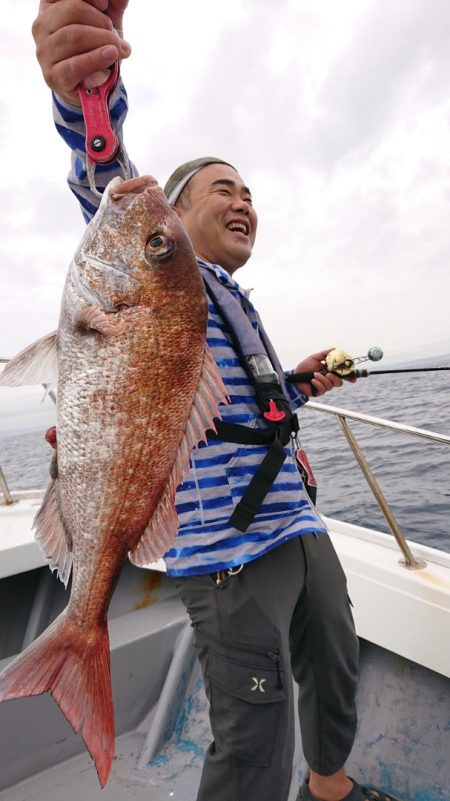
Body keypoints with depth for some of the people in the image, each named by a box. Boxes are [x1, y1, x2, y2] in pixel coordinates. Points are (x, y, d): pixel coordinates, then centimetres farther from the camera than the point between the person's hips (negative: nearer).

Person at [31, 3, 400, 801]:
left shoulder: (238, 307, 20)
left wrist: (299, 384, 14)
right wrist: (88, 98, -45)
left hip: (300, 530, 9)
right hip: (230, 551, -9)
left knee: (335, 670, 25)